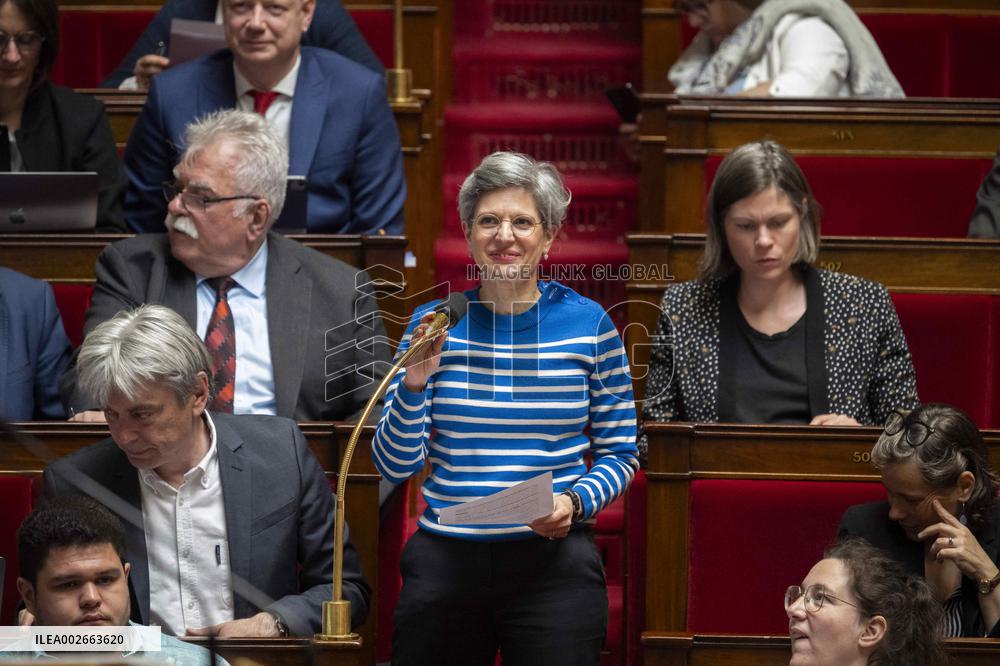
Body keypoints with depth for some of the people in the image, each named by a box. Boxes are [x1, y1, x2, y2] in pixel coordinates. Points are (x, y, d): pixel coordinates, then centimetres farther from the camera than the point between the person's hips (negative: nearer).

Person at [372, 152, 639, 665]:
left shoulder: (588, 324, 0)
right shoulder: (432, 325, 3)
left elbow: (619, 454, 5)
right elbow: (395, 466, 3)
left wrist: (575, 502, -13)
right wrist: (414, 385, -12)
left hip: (552, 562, -1)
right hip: (443, 562, 1)